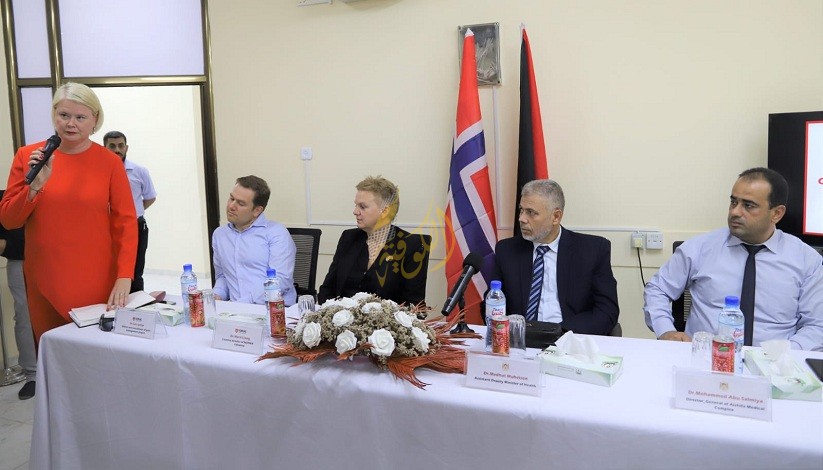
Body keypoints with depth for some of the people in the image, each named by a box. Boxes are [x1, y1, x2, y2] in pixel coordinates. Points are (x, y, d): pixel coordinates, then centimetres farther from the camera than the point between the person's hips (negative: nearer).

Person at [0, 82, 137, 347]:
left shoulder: (109, 162, -3)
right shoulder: (27, 156, 2)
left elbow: (125, 222, -5)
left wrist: (124, 277, -13)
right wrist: (35, 185, -12)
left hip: (98, 284, -1)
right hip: (46, 284, 1)